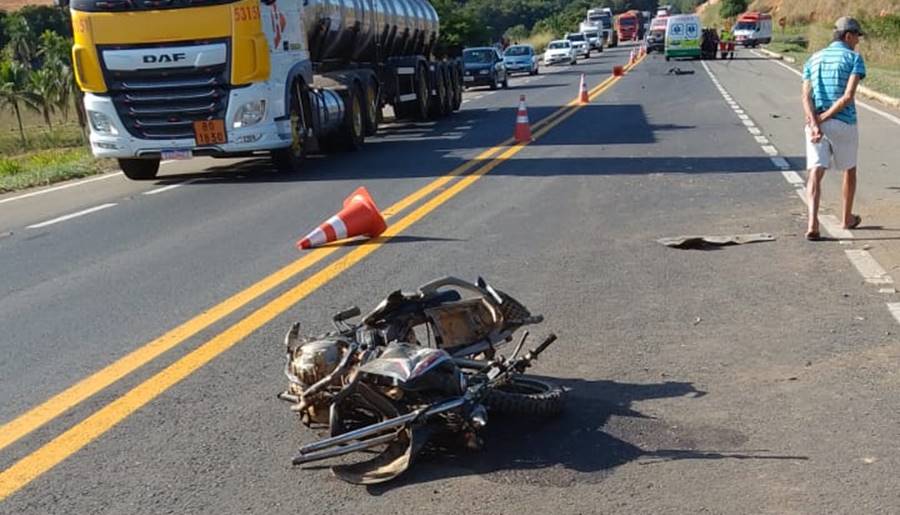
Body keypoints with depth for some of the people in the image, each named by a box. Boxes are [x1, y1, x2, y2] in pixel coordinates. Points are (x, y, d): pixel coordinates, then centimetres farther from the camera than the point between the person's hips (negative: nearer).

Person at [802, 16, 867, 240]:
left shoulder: (814, 59, 13)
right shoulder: (854, 58, -2)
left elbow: (806, 97, 0)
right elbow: (848, 96, -16)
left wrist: (815, 123, -11)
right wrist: (825, 117, -11)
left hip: (815, 124, 3)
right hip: (844, 124, -3)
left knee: (816, 172, -6)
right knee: (849, 169, 20)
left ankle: (813, 223, -25)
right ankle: (847, 218, 34)